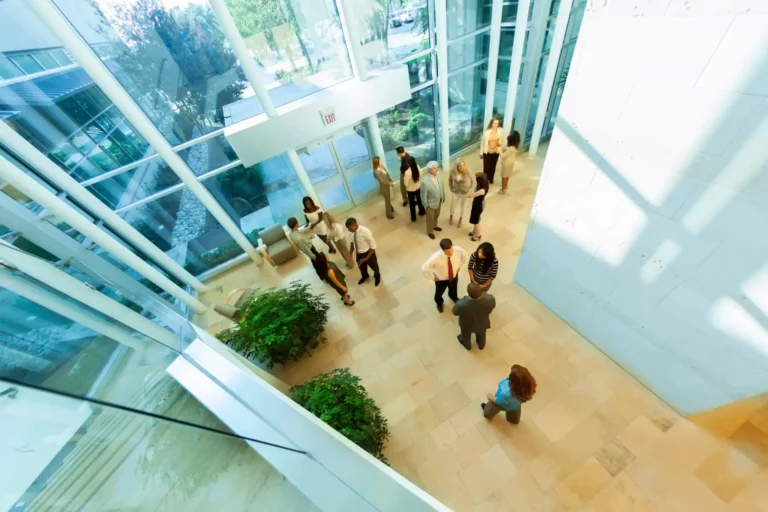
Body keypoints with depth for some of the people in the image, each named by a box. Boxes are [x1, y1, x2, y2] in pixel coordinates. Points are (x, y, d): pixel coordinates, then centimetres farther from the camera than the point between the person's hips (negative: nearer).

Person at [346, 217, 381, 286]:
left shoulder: (365, 232, -37)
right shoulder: (352, 231, -18)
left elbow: (373, 246, -26)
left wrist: (367, 258, -24)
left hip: (368, 253, -5)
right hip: (358, 253, 5)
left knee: (374, 266, 26)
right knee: (361, 266, 31)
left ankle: (377, 276, 61)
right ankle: (364, 276, 66)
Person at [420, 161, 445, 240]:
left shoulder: (438, 176, -11)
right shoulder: (425, 182, -33)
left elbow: (442, 187, 5)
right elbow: (423, 195, -23)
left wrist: (443, 198, 12)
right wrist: (426, 205, -14)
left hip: (438, 202, 7)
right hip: (431, 204, -7)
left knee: (436, 215, 29)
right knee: (430, 218, 16)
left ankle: (434, 226, 57)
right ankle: (430, 232, 40)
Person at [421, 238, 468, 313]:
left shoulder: (458, 249, -32)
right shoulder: (436, 258, -44)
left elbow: (464, 254, -6)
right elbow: (424, 269, -31)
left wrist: (459, 266, 1)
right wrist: (433, 278, -17)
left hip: (454, 276, 3)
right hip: (441, 279, -3)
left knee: (453, 289, 36)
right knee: (439, 292, 28)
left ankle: (454, 297, 75)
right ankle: (439, 303, 66)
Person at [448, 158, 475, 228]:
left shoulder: (468, 171, -26)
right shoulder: (453, 171, -20)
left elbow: (473, 181, -13)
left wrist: (470, 191, -15)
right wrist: (451, 188, -1)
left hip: (465, 192, -1)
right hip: (455, 192, 1)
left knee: (463, 206, 21)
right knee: (453, 205, 21)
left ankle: (460, 219, 48)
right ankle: (451, 216, 54)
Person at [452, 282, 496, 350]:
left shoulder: (461, 304, -45)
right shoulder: (490, 299, -38)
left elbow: (455, 312, -20)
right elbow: (492, 306, -11)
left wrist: (465, 298, -10)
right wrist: (484, 293, -1)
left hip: (467, 326, -2)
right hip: (482, 324, 2)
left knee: (466, 335, 33)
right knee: (481, 335, 36)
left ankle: (467, 345, 64)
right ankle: (481, 345, 66)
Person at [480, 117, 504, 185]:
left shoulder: (500, 131, -9)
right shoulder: (487, 132, -17)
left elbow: (501, 140, 8)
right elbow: (483, 142, -7)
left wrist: (500, 143, -14)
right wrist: (481, 153, -2)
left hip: (496, 152, 3)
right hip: (487, 152, -3)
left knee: (493, 166, 17)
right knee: (486, 166, 5)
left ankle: (491, 179, 38)